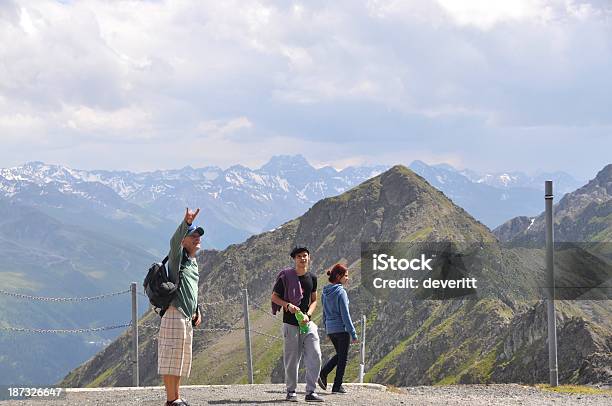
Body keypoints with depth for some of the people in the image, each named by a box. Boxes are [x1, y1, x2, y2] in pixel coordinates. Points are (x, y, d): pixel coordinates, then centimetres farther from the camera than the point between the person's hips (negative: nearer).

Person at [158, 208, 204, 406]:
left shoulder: (194, 263, 21)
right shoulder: (178, 257, -4)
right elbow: (174, 241, -27)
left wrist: (197, 311, 18)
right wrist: (187, 222, -42)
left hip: (187, 318, 10)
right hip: (174, 313, -10)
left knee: (181, 359, 13)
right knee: (171, 357, -9)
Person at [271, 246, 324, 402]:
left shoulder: (312, 278, 8)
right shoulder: (286, 277, -5)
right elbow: (274, 297, 1)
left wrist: (308, 315, -3)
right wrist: (288, 305, -17)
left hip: (307, 323, 4)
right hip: (290, 323, -4)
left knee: (315, 356, -5)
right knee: (292, 359, 1)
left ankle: (310, 392, 1)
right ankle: (291, 391, 14)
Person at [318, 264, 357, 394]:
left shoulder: (326, 293, 7)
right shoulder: (341, 292, -15)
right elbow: (345, 315, -17)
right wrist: (353, 333, -13)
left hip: (330, 329, 7)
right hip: (341, 328, -7)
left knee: (339, 354, 22)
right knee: (343, 357, 5)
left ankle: (323, 373, 5)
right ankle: (337, 386, 8)